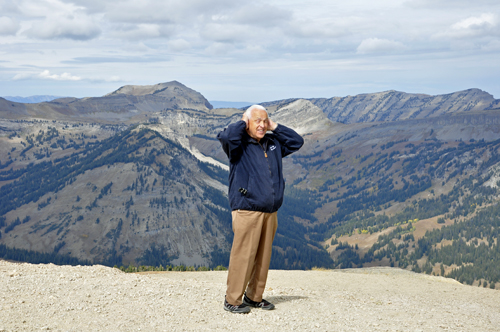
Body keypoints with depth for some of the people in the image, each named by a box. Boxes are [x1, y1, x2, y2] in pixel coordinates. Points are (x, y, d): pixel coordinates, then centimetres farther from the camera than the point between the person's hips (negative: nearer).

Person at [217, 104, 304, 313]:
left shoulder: (273, 144, 18)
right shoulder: (239, 145, -3)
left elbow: (297, 141, 23)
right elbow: (226, 137, -24)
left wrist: (275, 127, 14)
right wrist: (242, 123, -6)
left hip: (270, 211, 7)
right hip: (247, 211, -7)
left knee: (263, 256, 10)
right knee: (243, 255, -7)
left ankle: (254, 296, 21)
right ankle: (232, 300, 1)